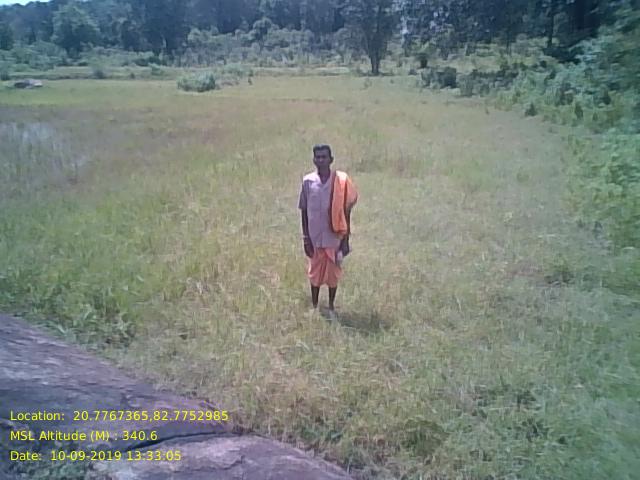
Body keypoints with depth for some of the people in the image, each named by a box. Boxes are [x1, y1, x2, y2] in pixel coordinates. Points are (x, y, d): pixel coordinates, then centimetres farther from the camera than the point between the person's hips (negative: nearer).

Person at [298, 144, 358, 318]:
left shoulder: (341, 181, -9)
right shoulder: (308, 181, -7)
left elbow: (346, 211, -4)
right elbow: (304, 211, 0)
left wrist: (346, 240, -4)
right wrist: (305, 237, -3)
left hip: (334, 237, -1)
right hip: (315, 237, 1)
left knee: (333, 273, 11)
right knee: (315, 272, 14)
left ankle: (331, 306, 30)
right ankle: (314, 306, 32)